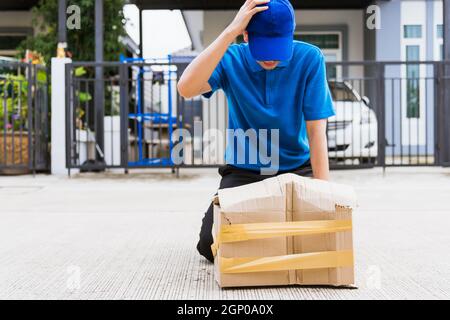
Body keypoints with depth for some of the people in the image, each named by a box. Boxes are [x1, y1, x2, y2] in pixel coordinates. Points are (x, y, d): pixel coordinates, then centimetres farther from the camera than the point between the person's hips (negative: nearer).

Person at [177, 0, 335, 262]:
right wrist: (230, 32, -34)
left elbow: (316, 130, -13)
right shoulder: (230, 59, -12)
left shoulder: (309, 59, -13)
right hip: (243, 170, 0)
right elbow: (186, 88, -32)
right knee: (211, 245, -15)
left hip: (297, 168, 0)